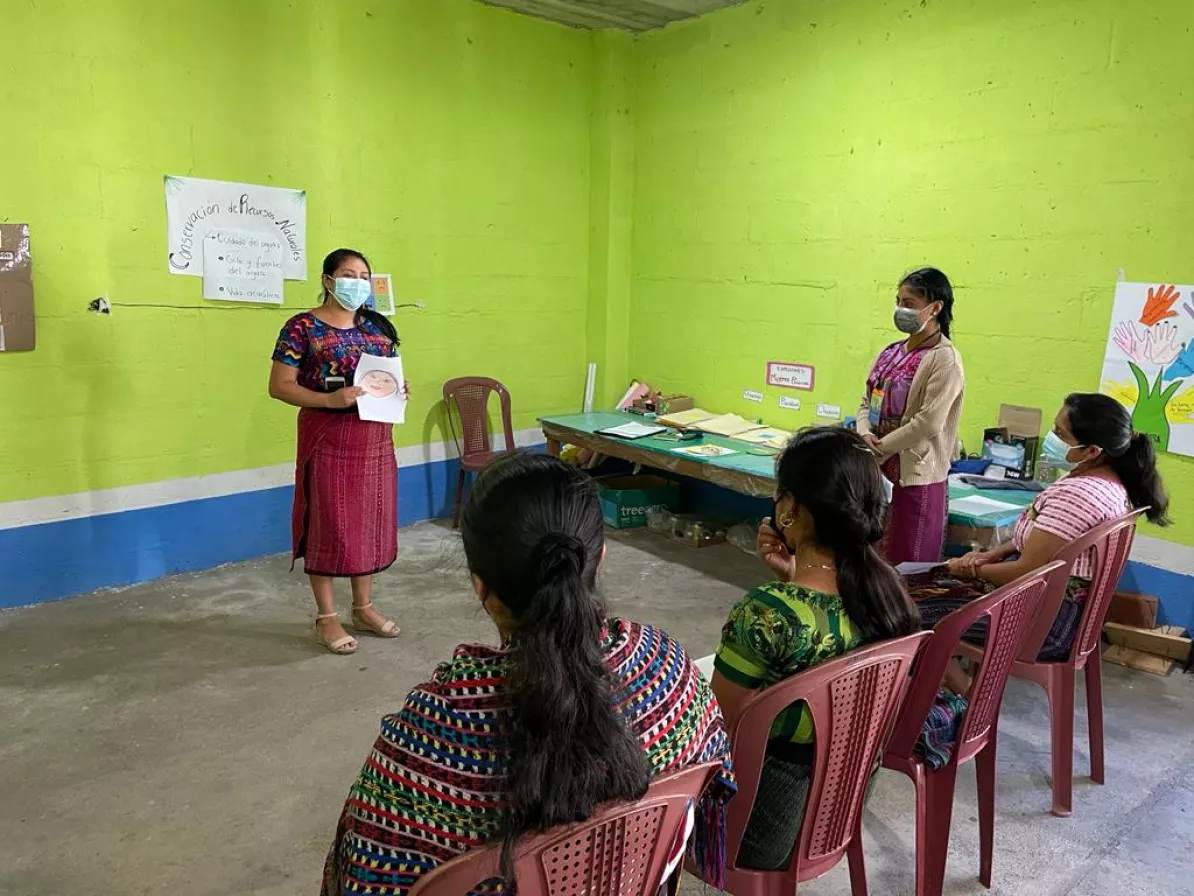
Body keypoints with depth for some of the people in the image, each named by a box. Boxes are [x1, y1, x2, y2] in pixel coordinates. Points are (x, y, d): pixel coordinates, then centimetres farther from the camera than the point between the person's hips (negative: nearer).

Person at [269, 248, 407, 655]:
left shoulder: (379, 326, 8)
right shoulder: (302, 327, -8)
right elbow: (279, 386, -11)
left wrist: (399, 391, -6)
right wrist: (330, 399, -24)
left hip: (375, 438, 6)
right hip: (328, 439, -5)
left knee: (370, 522, 12)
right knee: (328, 525, 3)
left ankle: (364, 607, 27)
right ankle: (326, 617, 17)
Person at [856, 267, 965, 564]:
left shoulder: (945, 360, -11)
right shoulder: (891, 353, 11)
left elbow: (928, 422, -18)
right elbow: (868, 401, 13)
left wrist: (879, 448, -13)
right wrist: (864, 434, -7)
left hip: (916, 476, -7)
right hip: (878, 471, 7)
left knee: (906, 569, 2)